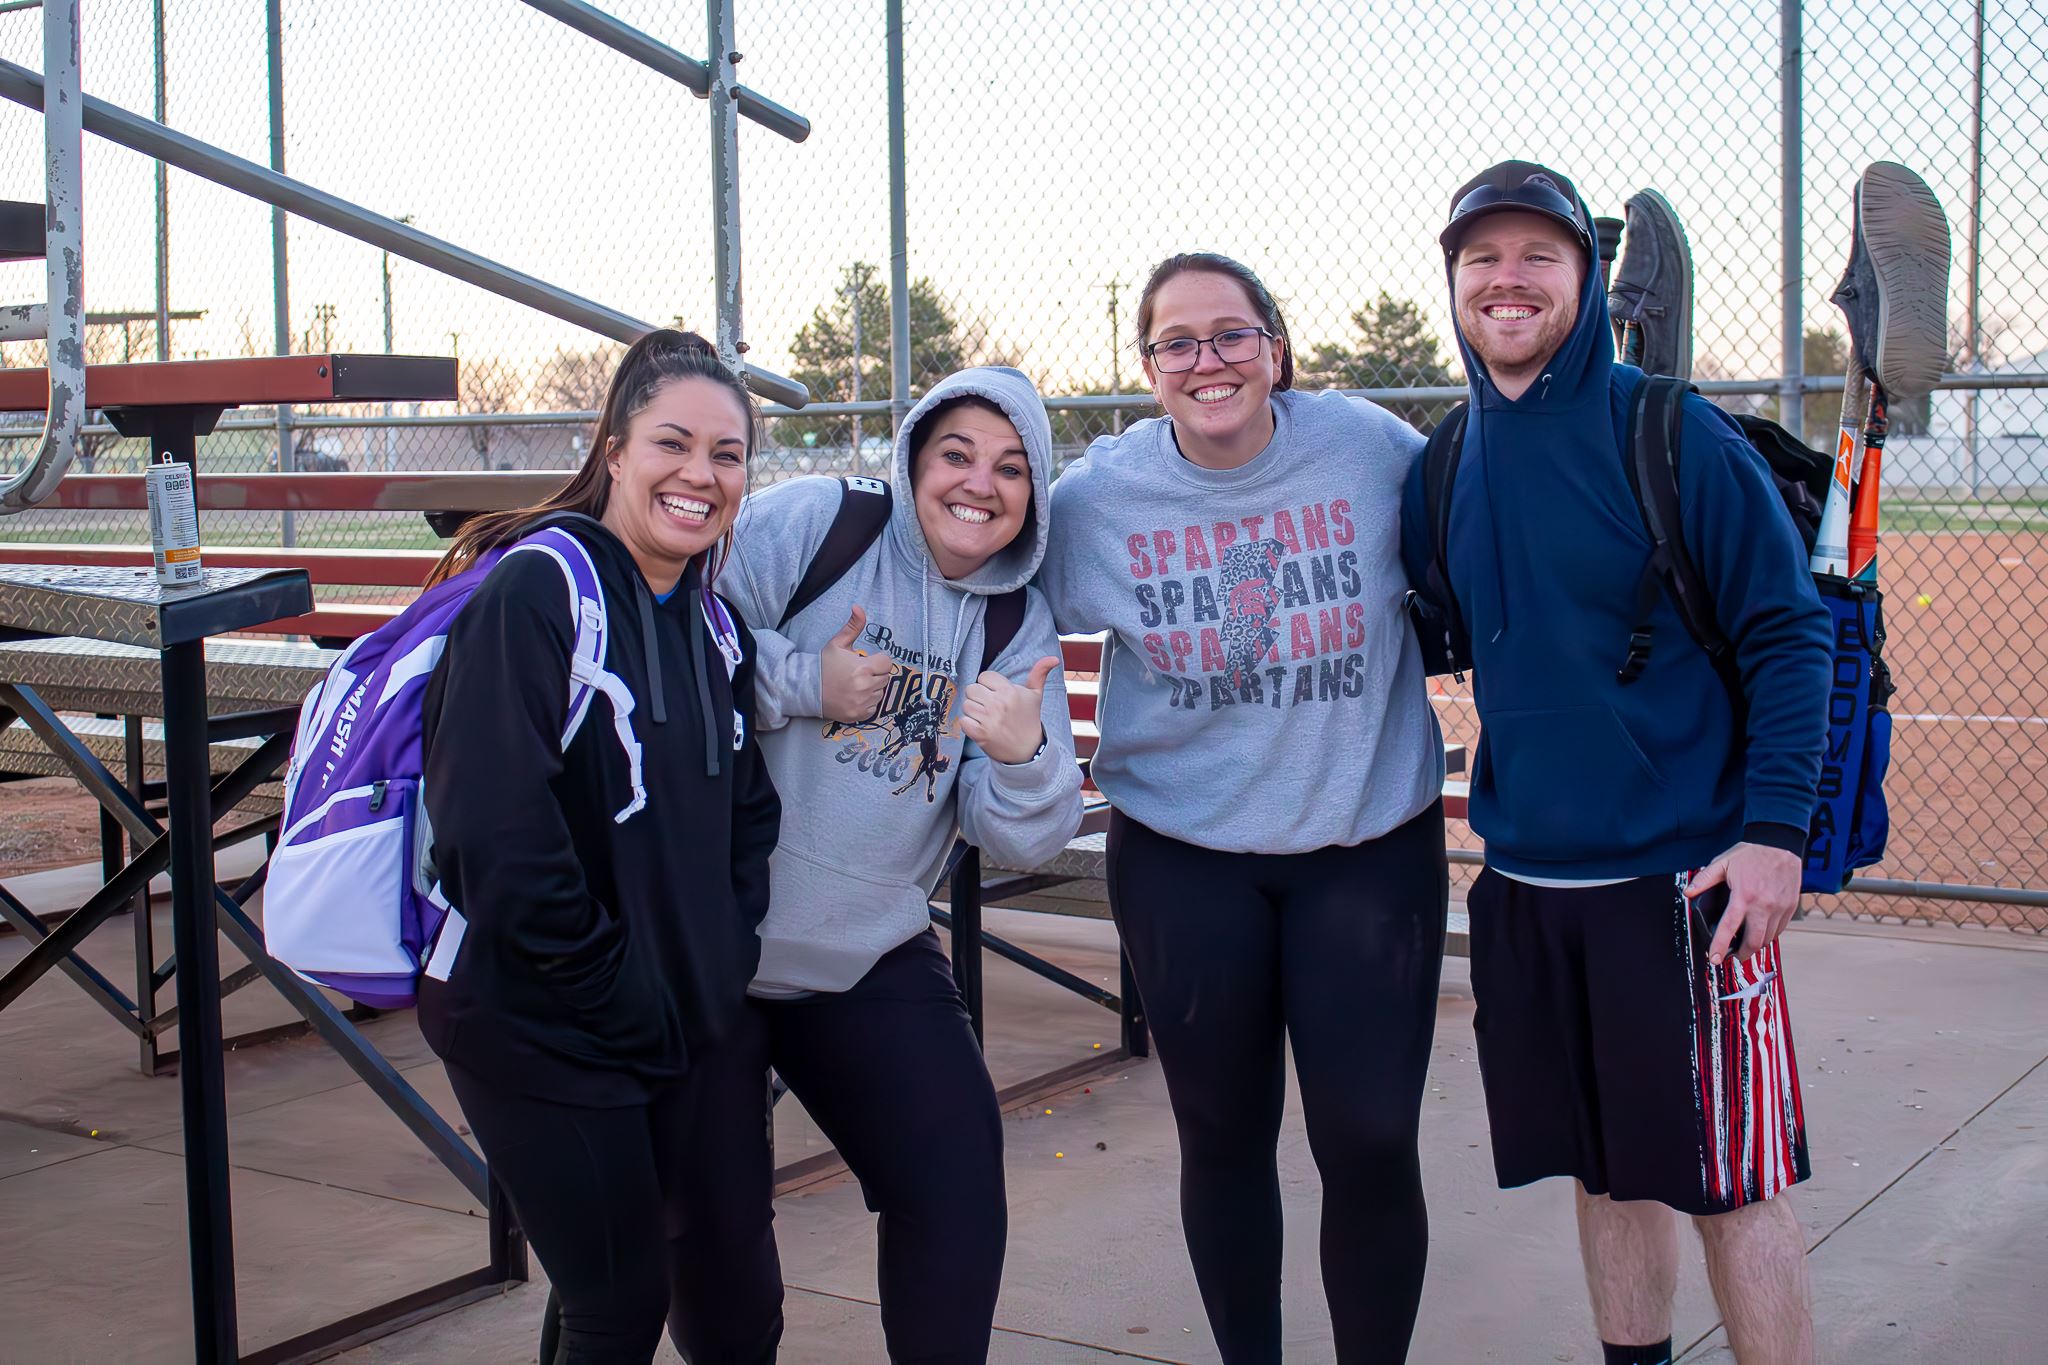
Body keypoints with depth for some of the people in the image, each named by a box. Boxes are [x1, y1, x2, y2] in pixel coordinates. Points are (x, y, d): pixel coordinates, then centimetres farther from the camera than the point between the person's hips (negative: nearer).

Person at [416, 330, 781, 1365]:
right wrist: (624, 1000, -17)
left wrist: (727, 966, 3)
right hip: (549, 1040, -7)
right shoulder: (532, 597, -16)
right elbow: (496, 842, -23)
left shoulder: (714, 622, 8)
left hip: (694, 1033, 7)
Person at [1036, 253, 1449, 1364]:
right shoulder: (1096, 498, -7)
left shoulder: (1374, 450, -9)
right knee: (1224, 1137, 12)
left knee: (1370, 1140, -3)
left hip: (1371, 840, -1)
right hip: (1184, 860, 1)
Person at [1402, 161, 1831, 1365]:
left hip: (1684, 879, -5)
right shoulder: (1448, 463, 6)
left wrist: (1776, 829, -15)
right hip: (1524, 881, 5)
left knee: (1731, 1182, 0)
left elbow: (1789, 634, -8)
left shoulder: (1671, 434, -8)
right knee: (1607, 1172, 16)